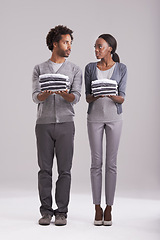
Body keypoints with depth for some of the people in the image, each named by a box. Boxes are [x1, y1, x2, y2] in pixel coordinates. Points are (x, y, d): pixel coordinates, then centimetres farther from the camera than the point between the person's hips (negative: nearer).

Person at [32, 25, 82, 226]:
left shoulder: (74, 70, 8)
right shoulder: (39, 69, 8)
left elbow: (76, 97, -5)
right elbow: (35, 96, -3)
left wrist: (64, 93, -28)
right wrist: (46, 93, -26)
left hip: (65, 124, 0)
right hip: (44, 124, 0)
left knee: (64, 170, 0)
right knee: (45, 169, 3)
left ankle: (61, 211, 9)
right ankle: (46, 211, 13)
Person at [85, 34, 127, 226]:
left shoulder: (121, 68, -1)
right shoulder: (90, 68, 2)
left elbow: (121, 98, -6)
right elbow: (87, 98, -1)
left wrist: (111, 95, -29)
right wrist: (96, 96, -24)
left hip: (114, 118, 0)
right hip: (94, 118, 1)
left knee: (111, 163, 0)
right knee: (96, 163, 0)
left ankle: (109, 208, 9)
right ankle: (97, 208, 9)